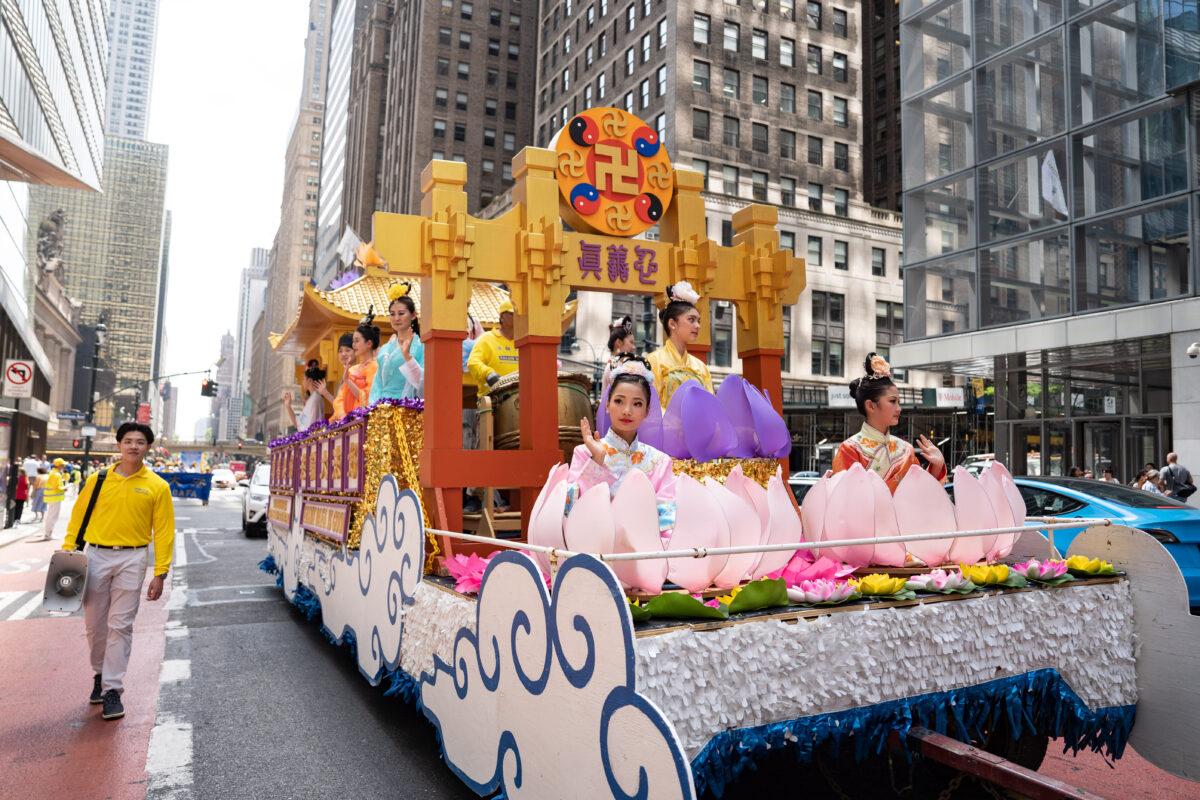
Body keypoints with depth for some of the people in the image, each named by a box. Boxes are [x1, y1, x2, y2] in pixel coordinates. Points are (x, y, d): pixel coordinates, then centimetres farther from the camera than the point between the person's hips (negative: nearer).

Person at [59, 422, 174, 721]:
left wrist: (160, 574, -7)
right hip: (96, 556, 3)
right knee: (94, 623, 11)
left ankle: (112, 689, 4)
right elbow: (78, 518, 9)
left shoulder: (157, 486, -2)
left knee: (120, 626, -3)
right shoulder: (98, 480, 4)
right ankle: (100, 675, 33)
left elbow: (163, 532, -3)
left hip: (131, 559, -2)